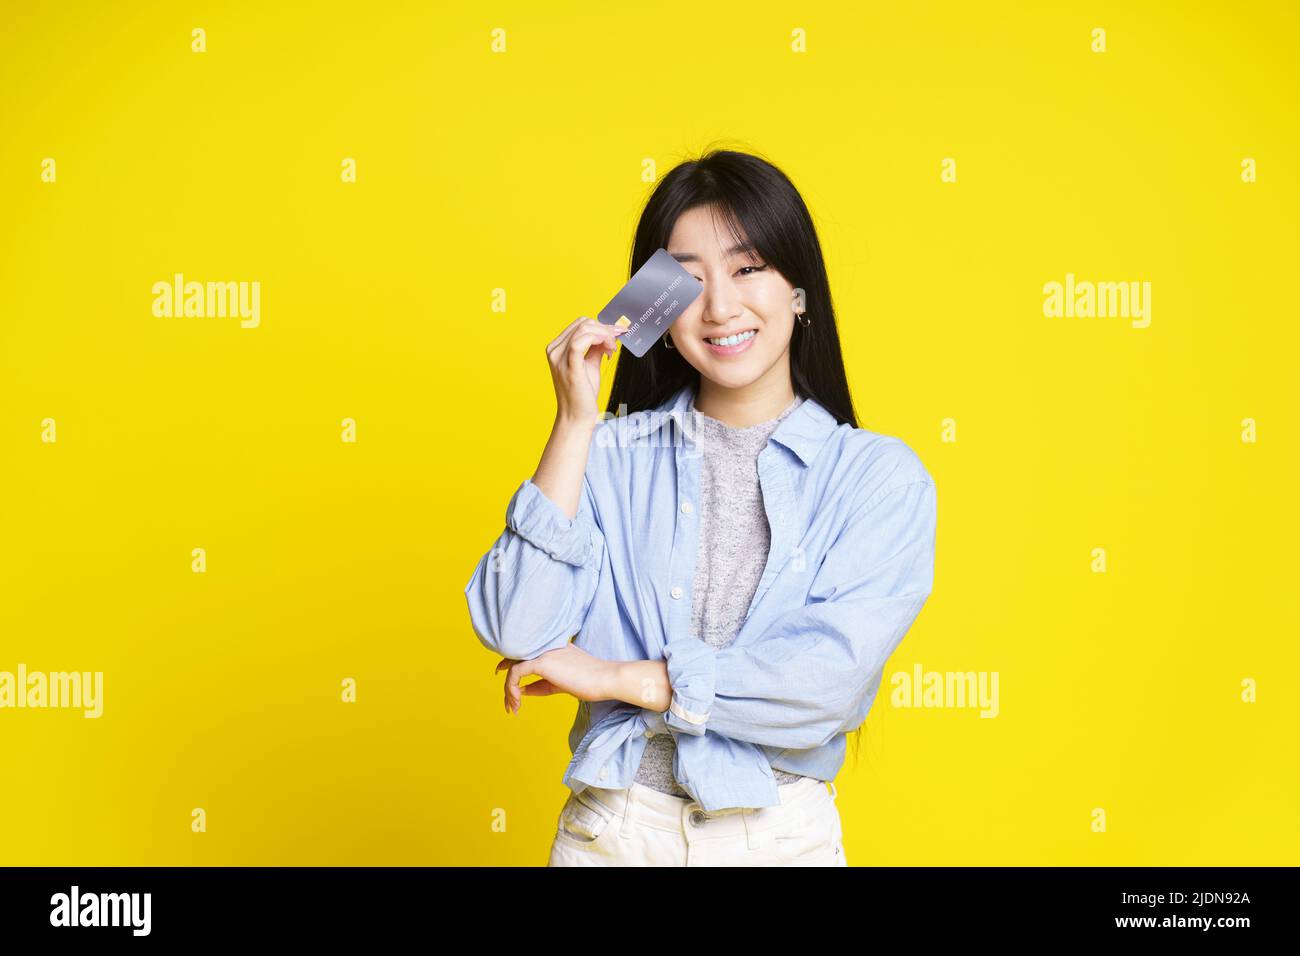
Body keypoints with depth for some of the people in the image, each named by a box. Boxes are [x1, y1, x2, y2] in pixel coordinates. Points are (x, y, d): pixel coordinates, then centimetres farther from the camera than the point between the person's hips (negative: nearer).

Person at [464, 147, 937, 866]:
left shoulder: (881, 476, -6)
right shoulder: (611, 454, -2)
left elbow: (832, 678, -17)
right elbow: (515, 635, -12)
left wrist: (621, 677, -13)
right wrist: (575, 423, -13)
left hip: (782, 833, -1)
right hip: (610, 830, 1)